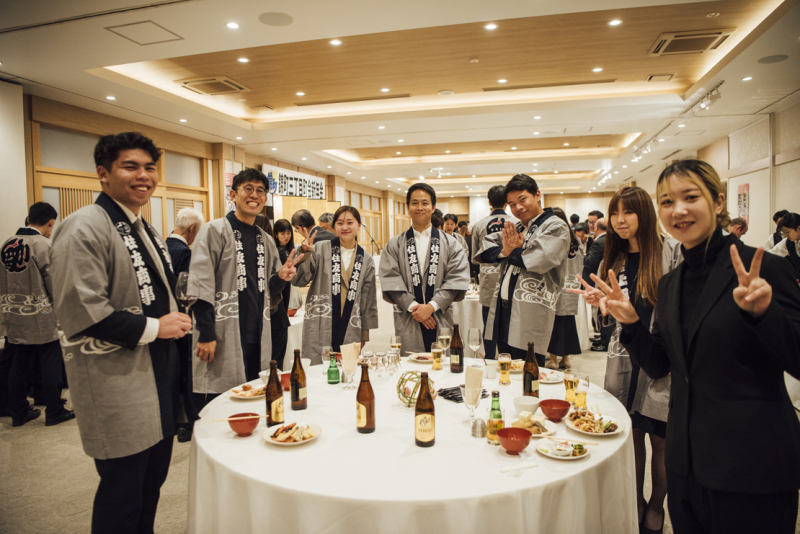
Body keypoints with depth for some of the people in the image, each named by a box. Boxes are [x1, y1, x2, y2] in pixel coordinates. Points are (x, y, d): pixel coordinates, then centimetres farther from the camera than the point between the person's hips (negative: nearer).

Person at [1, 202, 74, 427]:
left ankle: (18, 412, 24)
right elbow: (55, 284, -14)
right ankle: (54, 412, 13)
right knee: (50, 366, 4)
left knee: (18, 365, 14)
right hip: (42, 318, -6)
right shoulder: (45, 245, -15)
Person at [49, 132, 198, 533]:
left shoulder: (145, 230, 15)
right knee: (123, 493, 6)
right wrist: (152, 328, -17)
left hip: (161, 380, 9)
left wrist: (176, 318, 9)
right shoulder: (84, 228, -15)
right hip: (119, 388, -9)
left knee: (152, 482, 20)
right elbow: (80, 311, -23)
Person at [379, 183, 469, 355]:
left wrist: (432, 306, -12)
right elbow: (391, 281, -1)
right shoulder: (394, 245, 9)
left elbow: (457, 280, -2)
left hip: (441, 321, 0)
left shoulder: (450, 244, 8)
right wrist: (413, 307, -12)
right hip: (407, 323, 0)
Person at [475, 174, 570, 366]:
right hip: (503, 311, 7)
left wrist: (511, 252, -4)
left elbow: (540, 259, -21)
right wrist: (504, 251, -10)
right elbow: (483, 250, 12)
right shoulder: (515, 228, 20)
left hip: (530, 315, -7)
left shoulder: (556, 227, -3)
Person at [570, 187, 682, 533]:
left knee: (660, 441, 7)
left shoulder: (672, 251, -5)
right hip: (624, 361, 4)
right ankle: (637, 501, 34)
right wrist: (600, 304, -7)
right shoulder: (612, 262, 9)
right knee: (632, 434, 13)